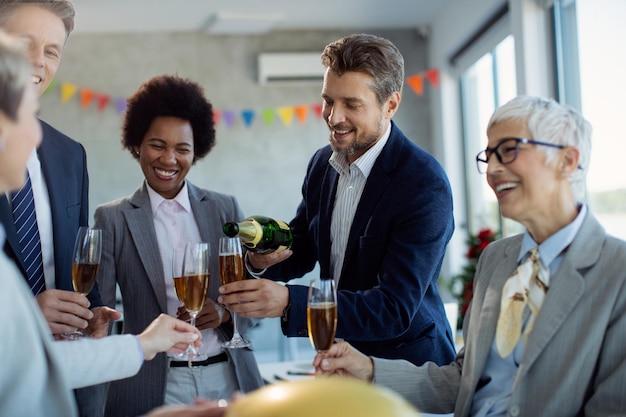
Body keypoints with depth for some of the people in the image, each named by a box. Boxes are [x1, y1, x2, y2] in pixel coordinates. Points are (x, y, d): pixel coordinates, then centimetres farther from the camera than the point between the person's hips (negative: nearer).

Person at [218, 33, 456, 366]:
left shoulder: (426, 186, -20)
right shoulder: (322, 163, 3)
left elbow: (395, 309, -25)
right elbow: (302, 250, 14)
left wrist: (289, 302, -35)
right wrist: (261, 258, -11)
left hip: (407, 365, -6)